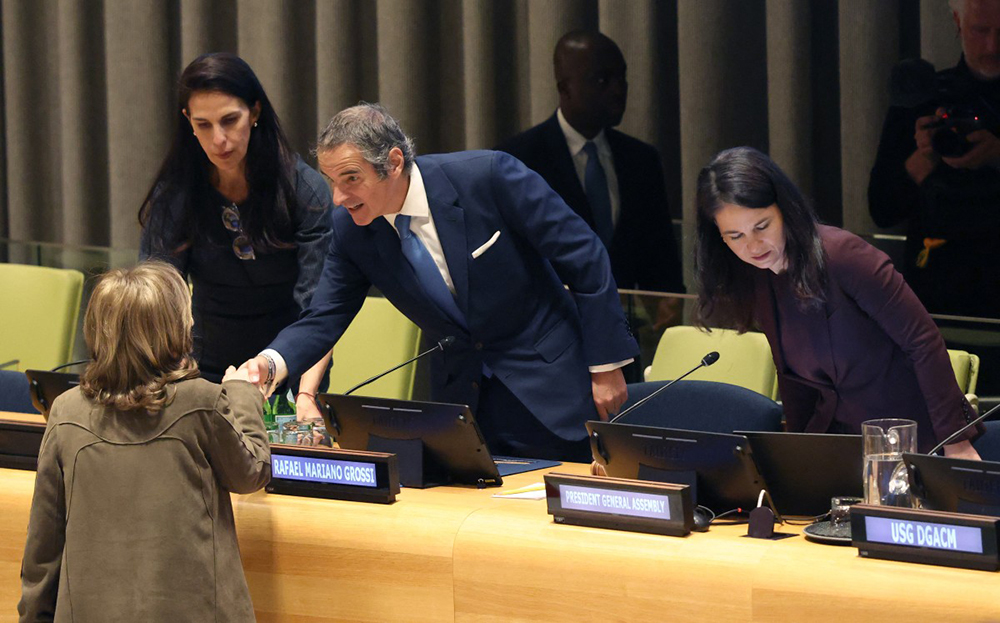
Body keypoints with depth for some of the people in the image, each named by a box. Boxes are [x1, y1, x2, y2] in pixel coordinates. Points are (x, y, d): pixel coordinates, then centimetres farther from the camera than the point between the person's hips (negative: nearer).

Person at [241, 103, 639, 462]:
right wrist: (270, 364, -25)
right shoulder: (351, 230, -7)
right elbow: (323, 321, -2)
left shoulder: (487, 176, -20)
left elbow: (584, 258, -13)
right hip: (459, 396, 4)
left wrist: (605, 367, -10)